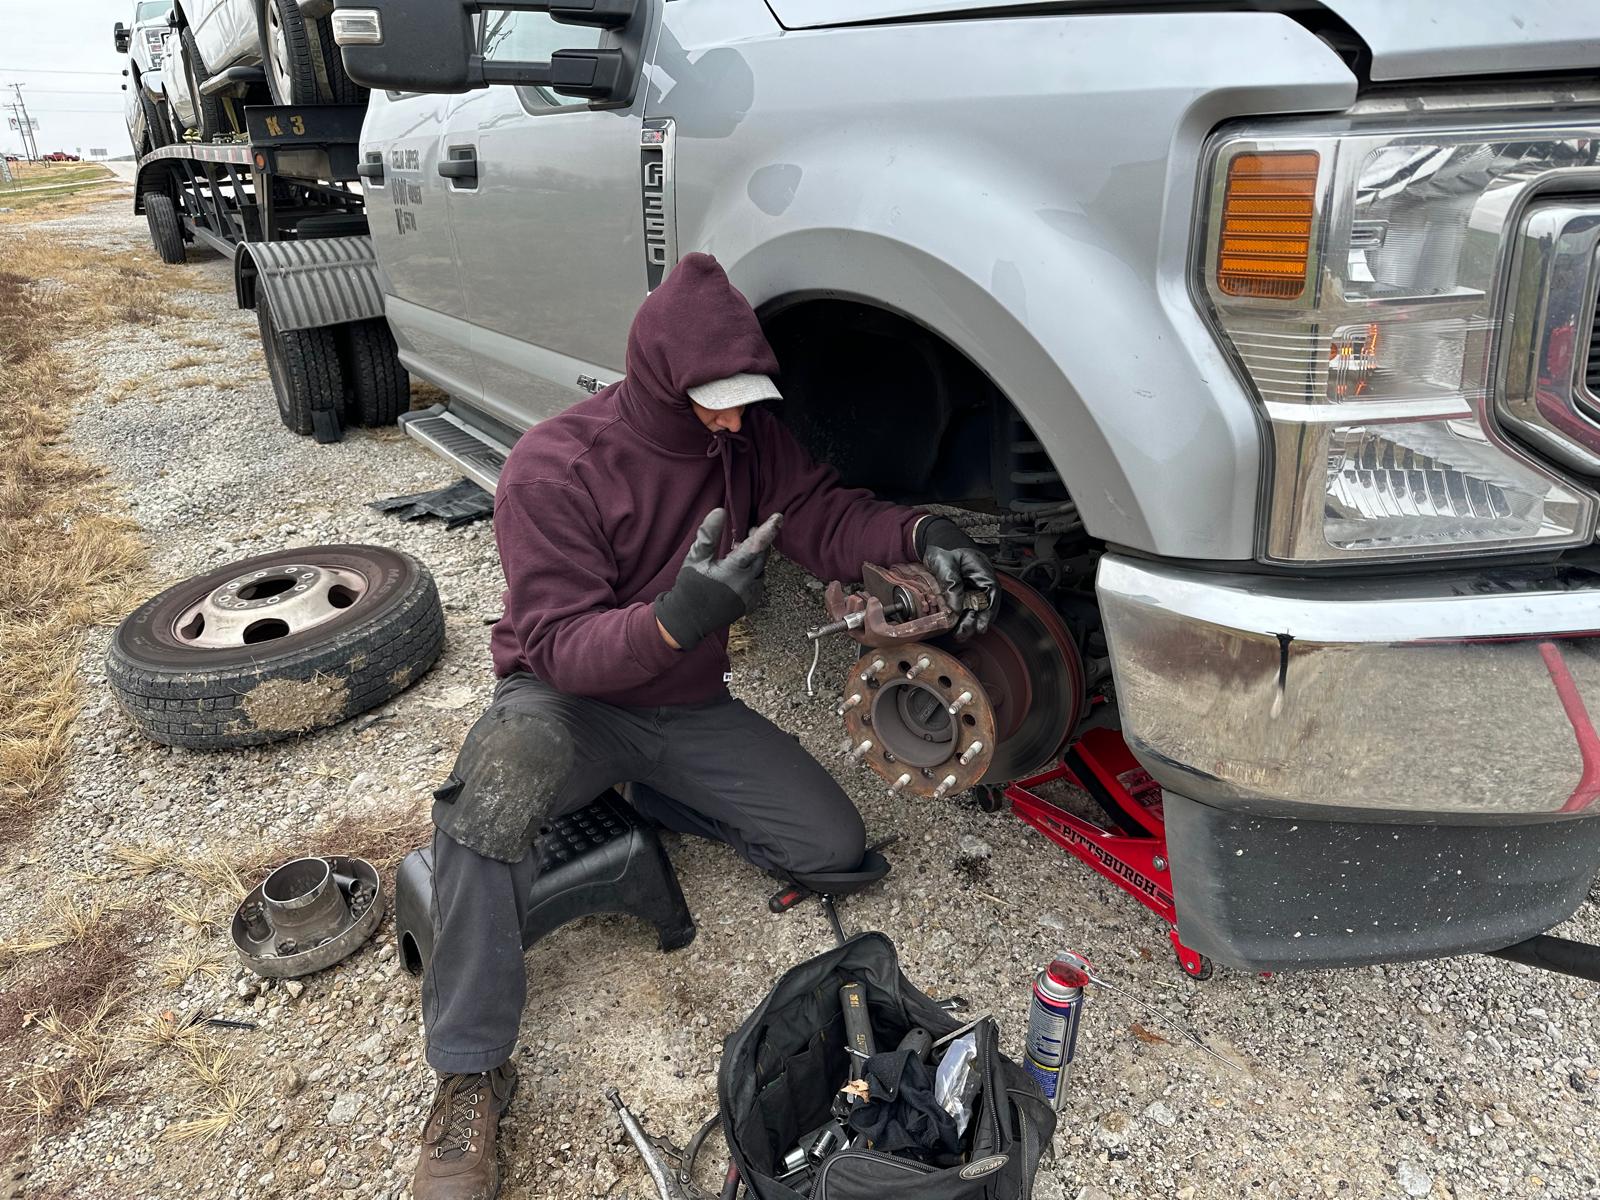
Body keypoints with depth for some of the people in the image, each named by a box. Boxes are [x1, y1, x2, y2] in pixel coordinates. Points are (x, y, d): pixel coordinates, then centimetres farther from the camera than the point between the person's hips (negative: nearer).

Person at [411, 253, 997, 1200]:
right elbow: (562, 645, -25)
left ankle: (644, 795, 16)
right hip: (568, 699, -4)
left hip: (690, 710, 5)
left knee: (837, 846, -4)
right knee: (498, 786, -39)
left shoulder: (748, 438, -6)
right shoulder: (554, 470, -22)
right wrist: (675, 617, -46)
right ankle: (470, 1083, -23)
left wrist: (918, 533, -30)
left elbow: (823, 515, -8)